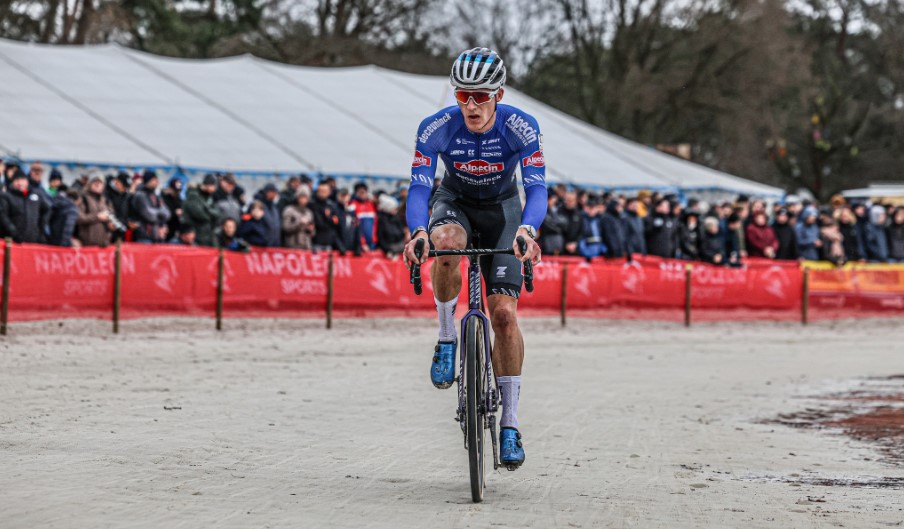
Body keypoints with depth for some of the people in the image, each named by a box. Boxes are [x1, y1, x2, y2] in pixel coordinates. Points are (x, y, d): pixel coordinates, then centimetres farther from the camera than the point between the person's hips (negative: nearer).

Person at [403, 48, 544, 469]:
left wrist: (527, 229, -52)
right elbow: (419, 185, -29)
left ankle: (510, 424, -5)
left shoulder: (521, 127, -27)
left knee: (504, 312, -12)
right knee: (446, 244, -39)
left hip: (502, 206, 0)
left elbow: (536, 186, -32)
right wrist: (417, 231, -49)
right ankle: (447, 339, -16)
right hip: (455, 201, 0)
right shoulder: (436, 128, -26)